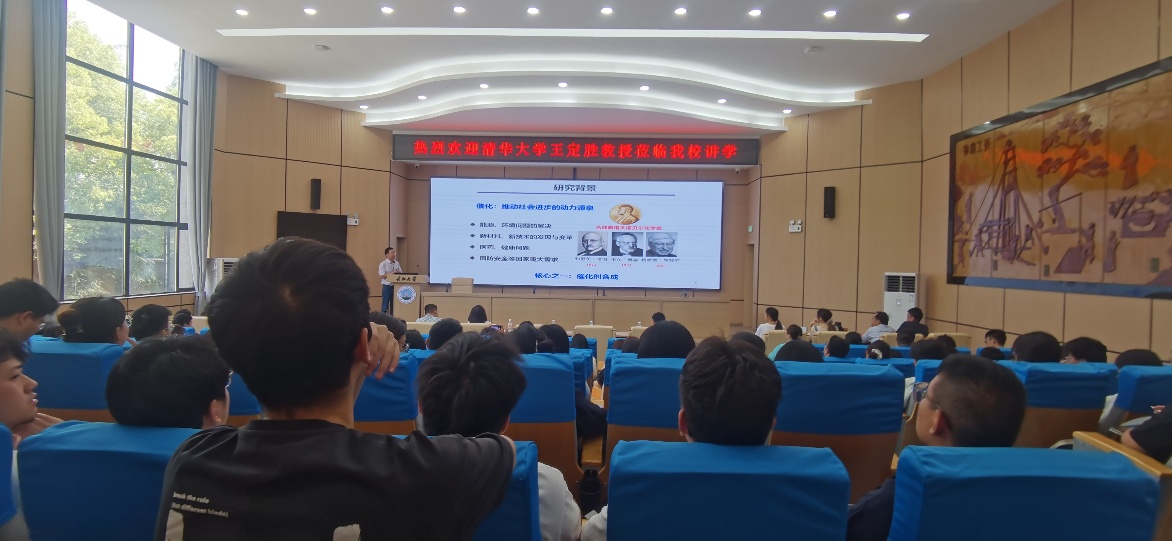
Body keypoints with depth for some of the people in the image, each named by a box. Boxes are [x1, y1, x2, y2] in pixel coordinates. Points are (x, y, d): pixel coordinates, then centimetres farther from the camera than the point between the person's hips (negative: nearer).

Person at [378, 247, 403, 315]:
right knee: (385, 305, -2)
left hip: (396, 286, 5)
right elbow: (381, 276, -14)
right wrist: (392, 274, -21)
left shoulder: (397, 263, 9)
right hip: (387, 286, -5)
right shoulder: (383, 264, -6)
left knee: (394, 305, 10)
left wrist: (398, 273, -13)